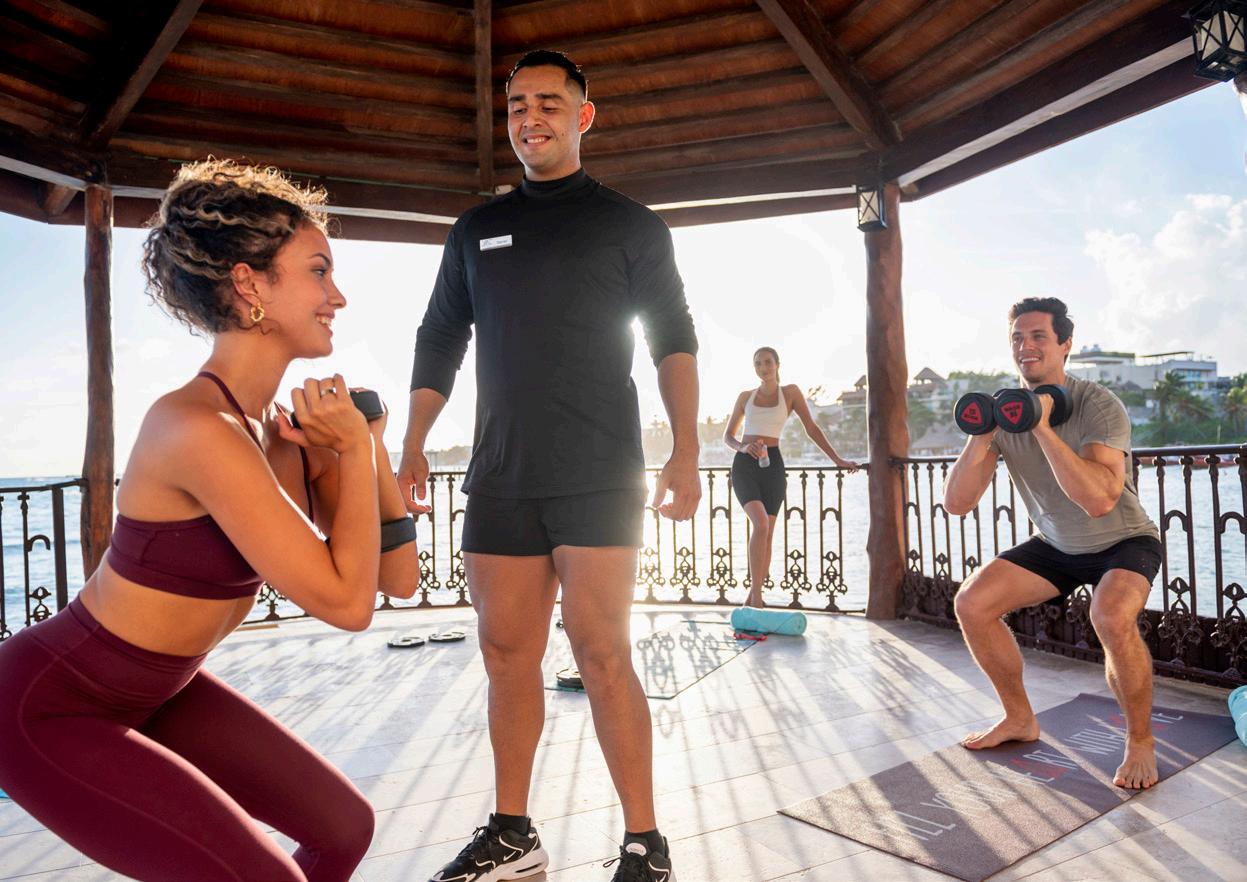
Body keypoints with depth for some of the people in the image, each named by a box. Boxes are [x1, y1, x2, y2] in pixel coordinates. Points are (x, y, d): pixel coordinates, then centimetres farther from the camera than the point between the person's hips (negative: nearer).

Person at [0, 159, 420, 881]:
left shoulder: (294, 430, -5)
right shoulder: (197, 426, -30)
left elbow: (401, 577, -4)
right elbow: (346, 602, -30)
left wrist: (369, 446, -15)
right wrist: (356, 450, -20)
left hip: (161, 690, 8)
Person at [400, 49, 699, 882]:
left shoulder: (629, 224, 6)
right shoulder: (478, 229, 15)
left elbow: (674, 340, 2)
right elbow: (439, 340, 16)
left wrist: (686, 452, -9)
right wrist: (413, 446, 8)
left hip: (599, 476, -4)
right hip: (500, 478, 4)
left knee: (601, 651, -6)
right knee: (508, 653, 8)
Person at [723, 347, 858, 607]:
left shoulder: (790, 392, 8)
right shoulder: (745, 397, 11)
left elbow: (811, 429, 7)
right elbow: (727, 435, 14)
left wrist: (838, 459, 1)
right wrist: (743, 447, -8)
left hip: (772, 465, 1)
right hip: (744, 465, -1)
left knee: (767, 533, 1)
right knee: (760, 524, -21)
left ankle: (754, 596, 12)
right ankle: (756, 596, -16)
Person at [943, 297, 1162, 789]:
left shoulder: (1098, 406, -25)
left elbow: (1098, 500, -41)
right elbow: (956, 503, -17)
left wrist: (1043, 428, -40)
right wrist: (981, 436, -28)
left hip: (1123, 542, -5)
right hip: (1056, 545, 5)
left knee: (1111, 618, -35)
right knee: (971, 604, -9)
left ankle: (1141, 744, -6)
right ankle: (1020, 719, 13)